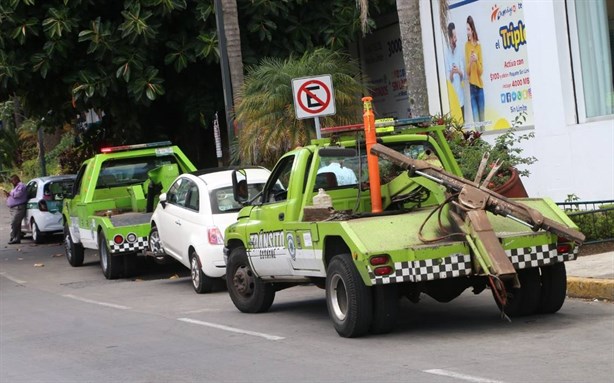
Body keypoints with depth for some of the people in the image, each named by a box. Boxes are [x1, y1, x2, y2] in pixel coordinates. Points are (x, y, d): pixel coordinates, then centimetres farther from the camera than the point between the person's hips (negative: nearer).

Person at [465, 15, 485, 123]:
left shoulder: (478, 45, 2)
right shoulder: (467, 45, 3)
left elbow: (481, 70, 0)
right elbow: (467, 71, 0)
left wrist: (477, 60, -18)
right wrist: (470, 62, -19)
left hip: (479, 84, 1)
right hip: (471, 85, -1)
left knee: (482, 117, 7)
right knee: (475, 119, -3)